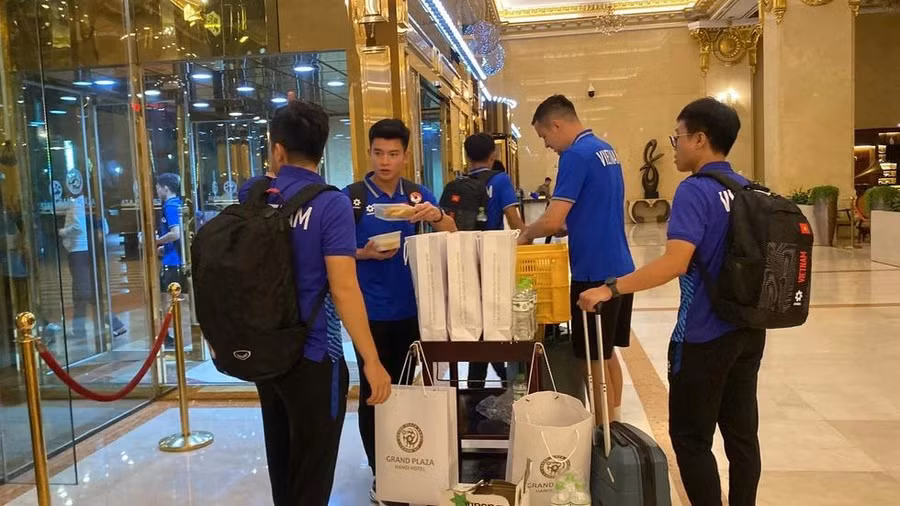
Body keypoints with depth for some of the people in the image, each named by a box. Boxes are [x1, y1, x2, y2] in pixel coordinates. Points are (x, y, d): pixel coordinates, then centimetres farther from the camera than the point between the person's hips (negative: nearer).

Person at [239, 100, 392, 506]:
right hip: (312, 355, -6)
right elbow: (343, 290, -23)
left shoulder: (253, 194, 1)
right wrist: (372, 361, -18)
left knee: (281, 463, 24)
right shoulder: (331, 204, -17)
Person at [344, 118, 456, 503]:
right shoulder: (352, 197, -7)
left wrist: (435, 215, -19)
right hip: (371, 311, -4)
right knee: (373, 390, 5)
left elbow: (452, 236, 1)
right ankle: (379, 472, 19)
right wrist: (365, 253, -21)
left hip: (412, 308, 4)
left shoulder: (418, 194, 3)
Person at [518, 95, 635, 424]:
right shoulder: (606, 150, 13)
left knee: (595, 359, 3)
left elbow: (552, 221, -23)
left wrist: (525, 235, -4)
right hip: (619, 267, 9)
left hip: (596, 271, -9)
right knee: (607, 353, 18)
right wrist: (567, 227, 15)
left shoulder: (576, 155, -16)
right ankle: (614, 425, 30)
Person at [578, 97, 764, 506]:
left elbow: (674, 263, -28)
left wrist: (610, 290, -25)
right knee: (742, 433, 16)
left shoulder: (695, 191, -17)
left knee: (691, 438, 5)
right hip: (749, 329, 8)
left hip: (705, 336, -8)